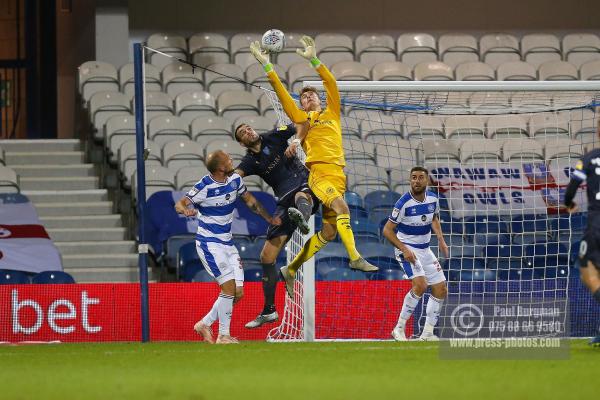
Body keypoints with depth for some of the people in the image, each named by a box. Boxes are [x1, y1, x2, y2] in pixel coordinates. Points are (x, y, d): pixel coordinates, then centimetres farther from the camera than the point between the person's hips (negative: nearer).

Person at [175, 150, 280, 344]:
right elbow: (179, 204, -14)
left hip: (227, 243, 7)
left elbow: (249, 200, 18)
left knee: (237, 293, 3)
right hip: (208, 243, -7)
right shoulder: (204, 187, -18)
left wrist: (269, 218, 16)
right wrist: (186, 210, -37)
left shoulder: (235, 180, 2)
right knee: (229, 286, -16)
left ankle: (204, 324, 17)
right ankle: (223, 336, -7)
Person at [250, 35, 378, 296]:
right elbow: (281, 92, 15)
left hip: (337, 174, 4)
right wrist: (266, 64, 12)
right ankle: (355, 257, -38)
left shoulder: (332, 113, 23)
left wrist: (313, 60, 7)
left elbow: (331, 83, 13)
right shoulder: (301, 118, 18)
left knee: (328, 232, 2)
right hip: (319, 172, -4)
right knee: (342, 207, -30)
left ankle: (290, 269, 13)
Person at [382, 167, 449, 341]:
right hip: (407, 249, -7)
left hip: (425, 249, 7)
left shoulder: (433, 199, -1)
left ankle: (427, 334, 13)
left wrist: (440, 239, 7)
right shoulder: (404, 203, -20)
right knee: (420, 284, -27)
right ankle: (399, 329, -19)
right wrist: (404, 249, -24)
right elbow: (387, 230, -16)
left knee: (441, 290, 4)